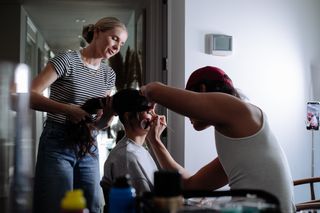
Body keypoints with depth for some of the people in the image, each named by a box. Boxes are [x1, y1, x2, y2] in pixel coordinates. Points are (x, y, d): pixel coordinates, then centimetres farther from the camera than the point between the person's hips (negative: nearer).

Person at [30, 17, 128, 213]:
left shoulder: (109, 74, 9)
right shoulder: (67, 60, -9)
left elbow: (102, 124, 11)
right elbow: (30, 95, -18)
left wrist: (112, 111, -11)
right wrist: (67, 109, -29)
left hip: (89, 149, 6)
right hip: (58, 146, -6)